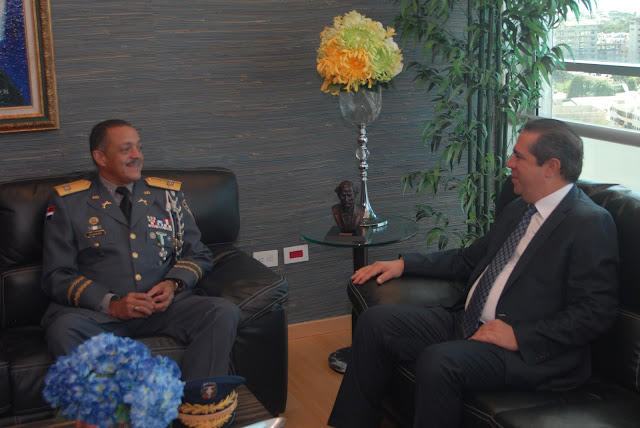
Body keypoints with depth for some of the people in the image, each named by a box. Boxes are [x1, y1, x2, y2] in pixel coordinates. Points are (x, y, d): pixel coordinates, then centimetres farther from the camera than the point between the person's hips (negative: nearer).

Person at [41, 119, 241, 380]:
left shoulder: (167, 194, 17)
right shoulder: (68, 202, 8)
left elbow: (198, 255, 18)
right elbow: (56, 276, 2)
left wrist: (174, 284, -5)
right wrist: (111, 304, -14)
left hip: (165, 307, 2)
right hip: (100, 311, -2)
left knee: (224, 312, -25)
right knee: (64, 329, -35)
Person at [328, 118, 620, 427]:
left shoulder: (591, 224, -11)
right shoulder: (519, 208, 17)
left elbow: (597, 312, -16)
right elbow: (469, 259, 26)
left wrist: (520, 336, -20)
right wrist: (404, 263, 16)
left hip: (530, 348, -9)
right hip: (468, 322, 9)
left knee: (437, 362, -33)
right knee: (375, 321, -2)